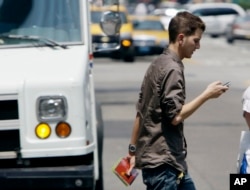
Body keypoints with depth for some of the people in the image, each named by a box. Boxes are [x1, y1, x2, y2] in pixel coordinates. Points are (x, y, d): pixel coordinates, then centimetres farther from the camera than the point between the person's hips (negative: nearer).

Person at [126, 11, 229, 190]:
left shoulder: (158, 65, 13)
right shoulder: (172, 69, -15)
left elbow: (140, 112, 16)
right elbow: (175, 116, -21)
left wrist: (133, 150, 19)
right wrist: (207, 94, -13)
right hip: (162, 162, -10)